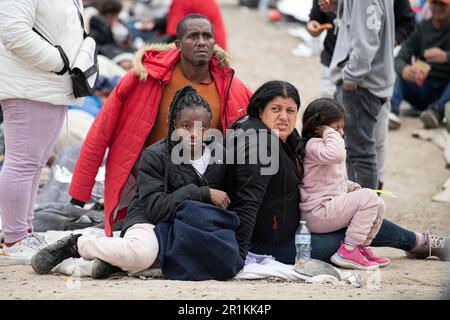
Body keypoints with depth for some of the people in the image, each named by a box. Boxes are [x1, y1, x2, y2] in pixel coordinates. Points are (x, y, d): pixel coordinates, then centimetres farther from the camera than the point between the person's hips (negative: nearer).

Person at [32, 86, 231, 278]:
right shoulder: (154, 156, -9)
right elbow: (155, 208, -19)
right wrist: (203, 193, -21)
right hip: (148, 221, -5)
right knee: (141, 254, -41)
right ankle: (76, 245, -10)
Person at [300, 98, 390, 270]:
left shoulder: (325, 145, 20)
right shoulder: (313, 145, -14)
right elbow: (336, 155, -37)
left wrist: (352, 187, 10)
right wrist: (330, 133, -21)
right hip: (317, 214, -10)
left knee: (378, 204, 7)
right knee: (368, 197, -19)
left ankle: (362, 247, 10)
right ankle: (347, 251, -20)